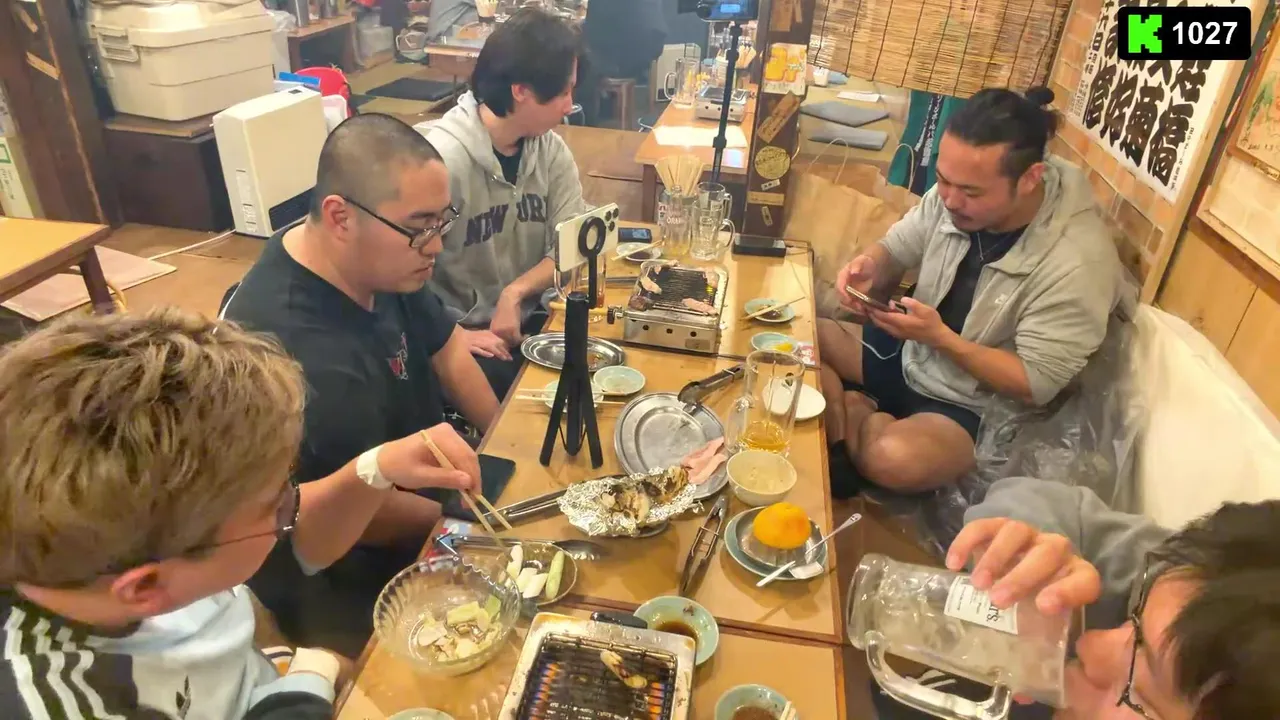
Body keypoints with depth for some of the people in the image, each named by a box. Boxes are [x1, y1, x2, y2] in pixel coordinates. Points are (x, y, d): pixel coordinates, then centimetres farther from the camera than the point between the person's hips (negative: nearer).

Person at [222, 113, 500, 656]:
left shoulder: (375, 260, -11)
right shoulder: (302, 357, -38)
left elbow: (442, 347, 4)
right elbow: (370, 516, -26)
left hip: (411, 485, 8)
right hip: (342, 588, -7)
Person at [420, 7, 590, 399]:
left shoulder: (550, 148, -1)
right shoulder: (441, 155, -22)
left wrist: (515, 292, -19)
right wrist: (453, 335, -24)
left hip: (525, 319, 6)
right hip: (457, 332, -5)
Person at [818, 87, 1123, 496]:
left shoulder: (1077, 263, -30)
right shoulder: (958, 191, -13)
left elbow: (1036, 384, -24)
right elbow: (897, 249, 2)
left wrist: (942, 338, -33)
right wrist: (870, 268, -22)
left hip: (975, 406, -6)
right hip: (908, 352, 6)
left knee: (893, 459, -35)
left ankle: (852, 414, -4)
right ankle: (839, 447, 0)